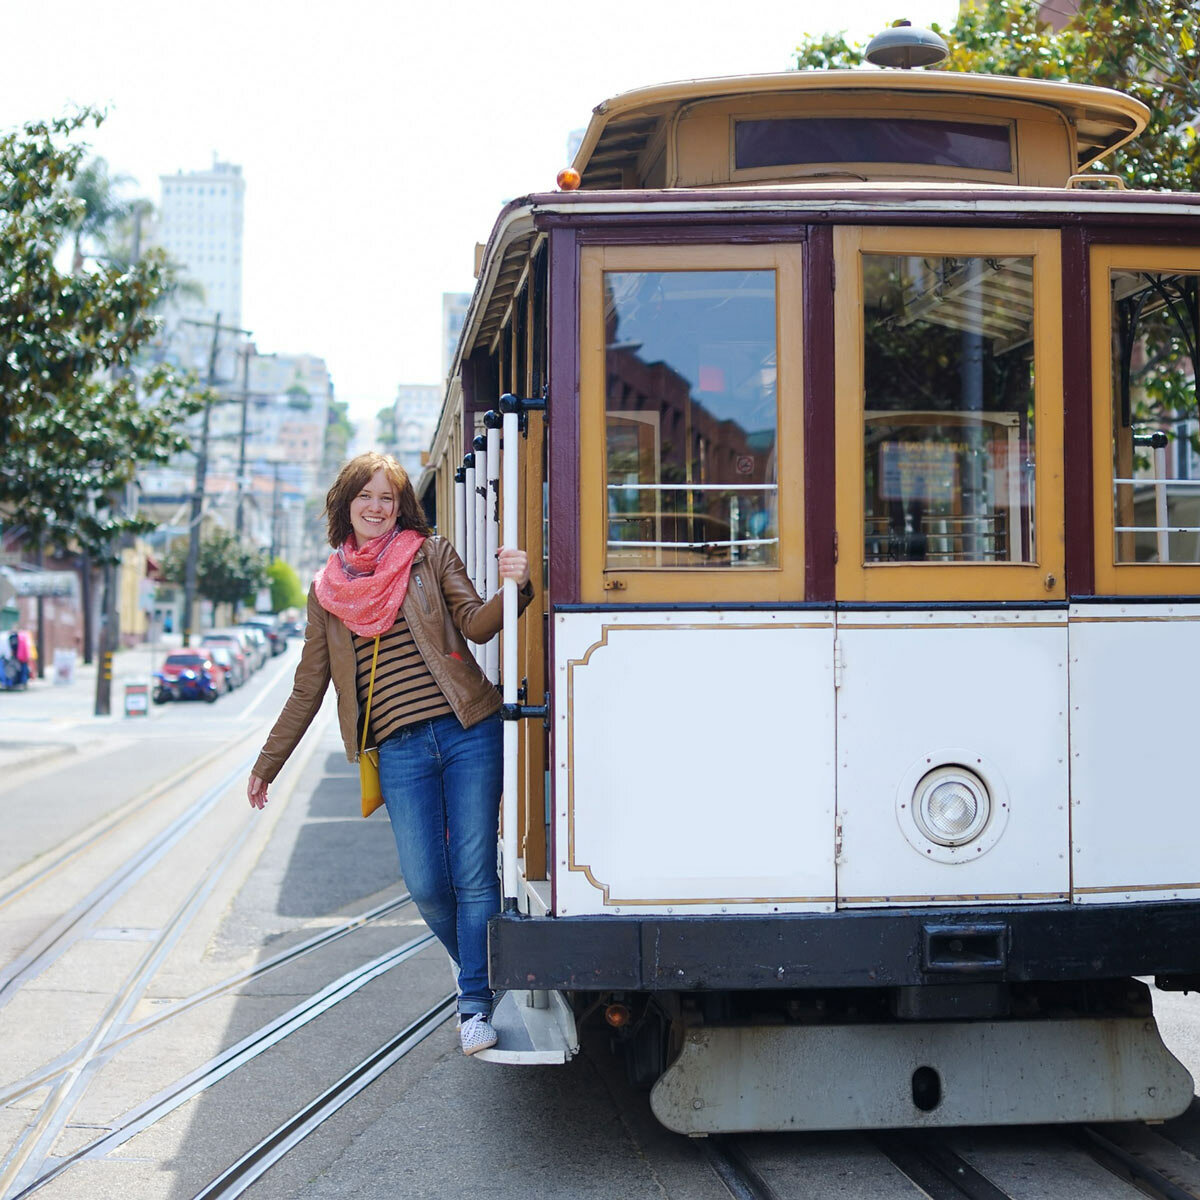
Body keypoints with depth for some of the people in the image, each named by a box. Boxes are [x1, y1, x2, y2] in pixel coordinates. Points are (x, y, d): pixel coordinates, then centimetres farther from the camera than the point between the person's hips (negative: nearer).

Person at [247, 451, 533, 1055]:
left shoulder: (430, 555, 8)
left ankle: (476, 1002, 6)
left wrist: (512, 588, -26)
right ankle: (474, 964, 22)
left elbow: (475, 624, -5)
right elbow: (308, 689, 20)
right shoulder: (326, 589, 14)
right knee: (426, 884, -5)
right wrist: (266, 765, 22)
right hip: (400, 751, 2)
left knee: (473, 874, -5)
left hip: (468, 733, -2)